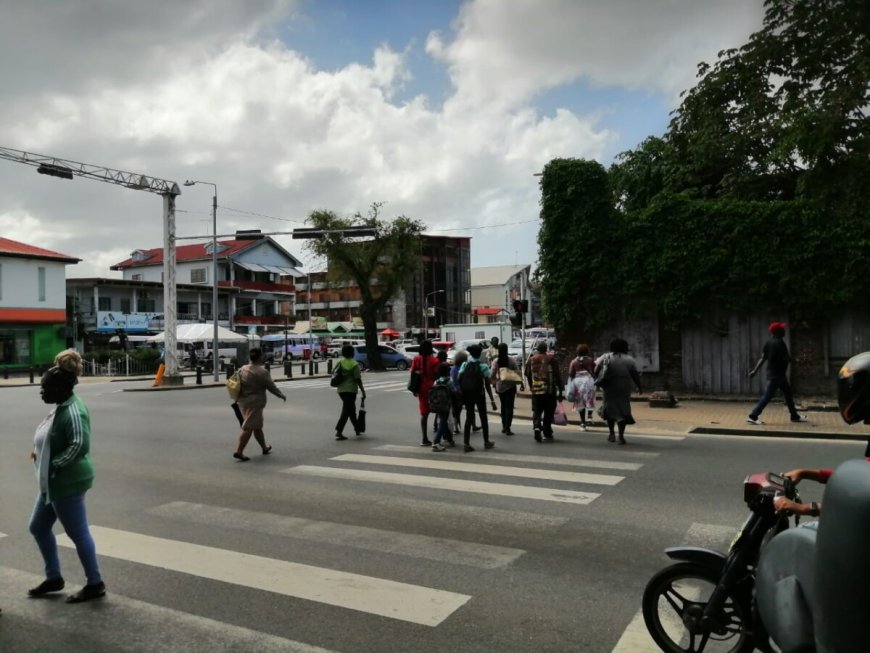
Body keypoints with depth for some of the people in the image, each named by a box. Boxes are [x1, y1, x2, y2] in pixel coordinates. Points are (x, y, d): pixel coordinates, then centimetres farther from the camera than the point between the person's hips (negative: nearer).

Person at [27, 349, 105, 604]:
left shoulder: (73, 412, -22)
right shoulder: (61, 407, 8)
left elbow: (80, 445, -31)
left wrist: (52, 465, -22)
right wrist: (39, 451, 6)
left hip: (67, 484, -11)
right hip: (53, 483, 11)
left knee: (78, 533, 0)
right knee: (38, 527, 20)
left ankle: (95, 584, 14)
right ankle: (54, 578, 34)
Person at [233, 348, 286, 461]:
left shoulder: (242, 369, 8)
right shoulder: (262, 372, -14)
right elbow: (271, 386, -9)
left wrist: (238, 398, 20)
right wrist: (281, 395, 6)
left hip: (243, 402, 8)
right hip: (254, 404, -8)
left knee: (257, 427, 19)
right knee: (248, 428, -6)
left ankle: (265, 448, 31)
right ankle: (239, 451, -9)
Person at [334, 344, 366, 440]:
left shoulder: (339, 363, 6)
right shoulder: (354, 364, -10)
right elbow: (358, 379, -12)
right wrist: (363, 391, -7)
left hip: (341, 390, 6)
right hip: (350, 390, -6)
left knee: (351, 410, 18)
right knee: (346, 411, -6)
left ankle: (357, 429, 29)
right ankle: (338, 431, -15)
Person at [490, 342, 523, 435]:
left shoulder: (496, 361, -6)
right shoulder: (511, 360, -11)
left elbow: (493, 374, -5)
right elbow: (517, 372, -10)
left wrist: (494, 383, 9)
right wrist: (521, 383, -3)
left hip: (500, 386, 3)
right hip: (510, 386, -3)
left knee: (503, 406, 18)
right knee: (509, 407, 0)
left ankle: (504, 426, 24)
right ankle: (507, 428, -6)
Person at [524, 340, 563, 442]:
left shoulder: (531, 360, 2)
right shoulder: (551, 359, -5)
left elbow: (527, 374, 10)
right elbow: (557, 376, -6)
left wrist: (531, 387, 25)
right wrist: (560, 390, 0)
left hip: (536, 390, 1)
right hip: (549, 391, -1)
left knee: (537, 411, 7)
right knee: (548, 412, 10)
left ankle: (537, 427, -17)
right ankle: (547, 433, 15)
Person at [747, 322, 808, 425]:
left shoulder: (769, 343, 8)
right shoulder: (779, 343, -18)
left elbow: (763, 358, 6)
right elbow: (786, 358, -18)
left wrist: (755, 370, 4)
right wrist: (792, 359, 3)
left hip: (778, 374, 10)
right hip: (776, 374, -10)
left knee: (788, 393, 19)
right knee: (767, 396, -8)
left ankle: (794, 416, 28)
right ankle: (752, 416, -9)